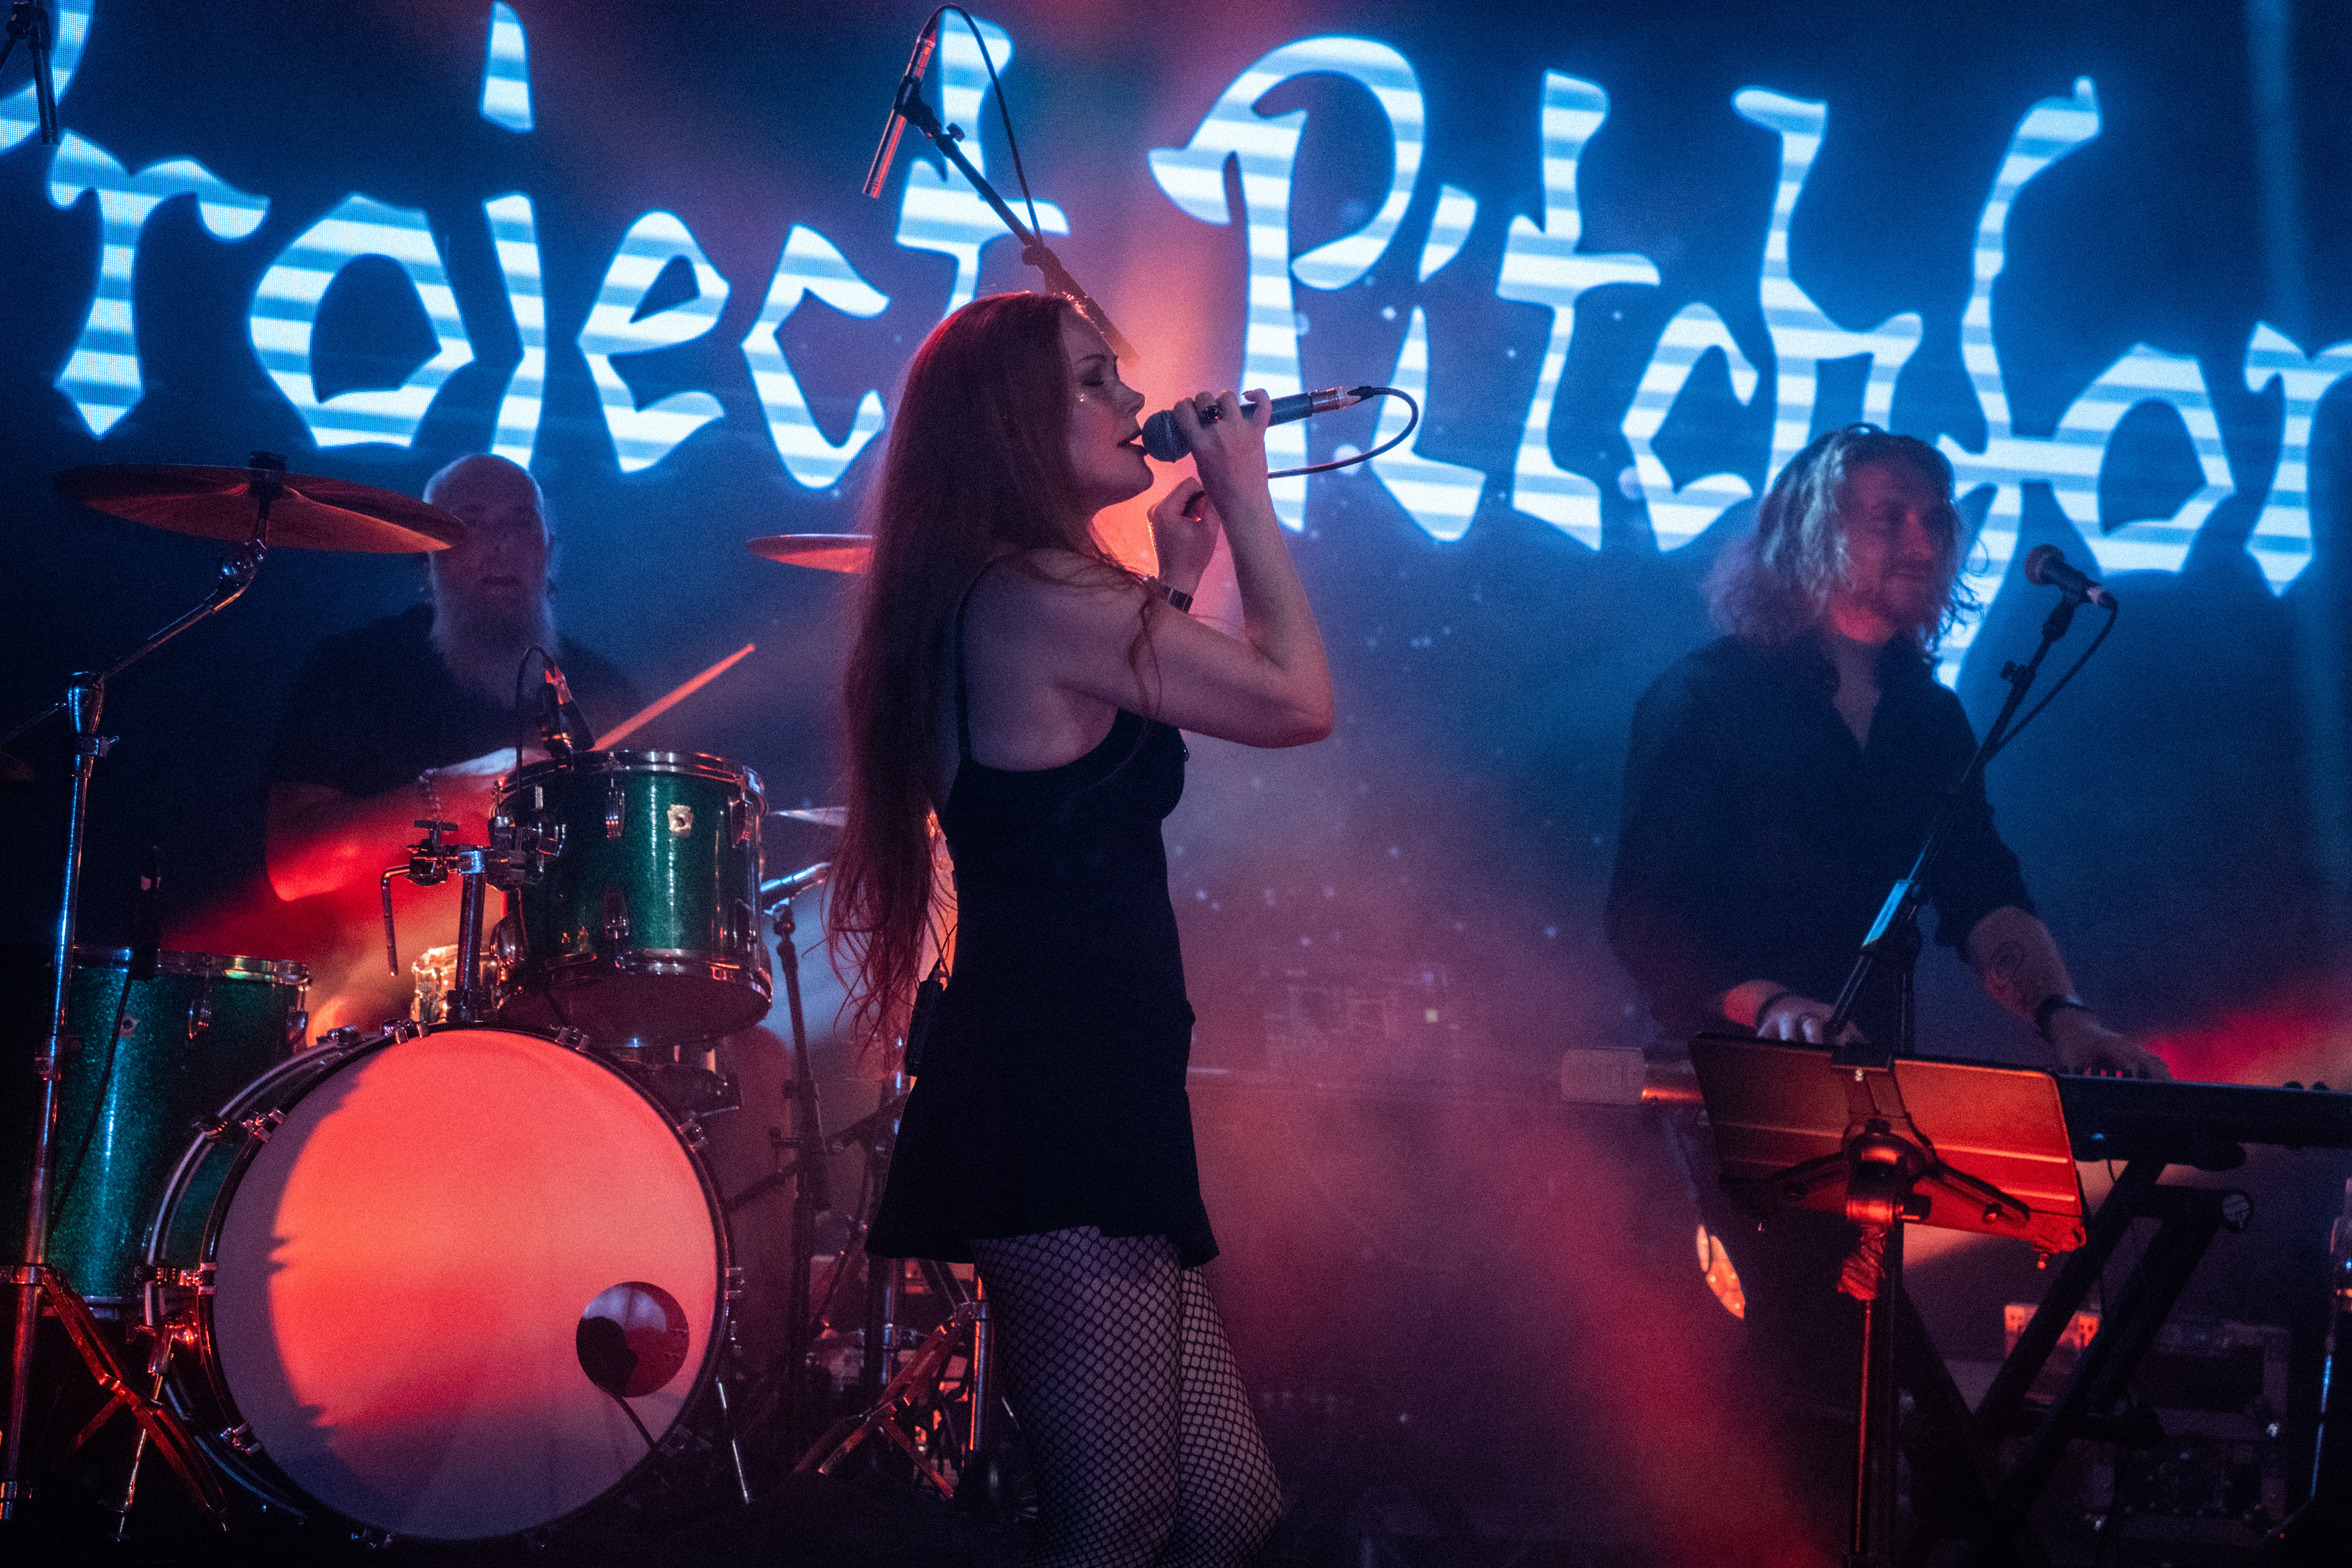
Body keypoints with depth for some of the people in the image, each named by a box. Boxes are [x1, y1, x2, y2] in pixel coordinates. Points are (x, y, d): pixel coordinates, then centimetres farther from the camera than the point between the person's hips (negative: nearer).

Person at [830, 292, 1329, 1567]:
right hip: (1063, 1108, -10)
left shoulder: (988, 604, 18)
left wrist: (1176, 581, 25)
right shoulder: (1039, 598, -12)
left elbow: (1115, 779, 26)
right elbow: (1299, 702, -9)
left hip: (1066, 1093, 10)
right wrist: (1245, 500, 4)